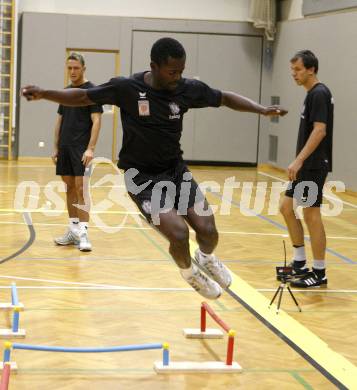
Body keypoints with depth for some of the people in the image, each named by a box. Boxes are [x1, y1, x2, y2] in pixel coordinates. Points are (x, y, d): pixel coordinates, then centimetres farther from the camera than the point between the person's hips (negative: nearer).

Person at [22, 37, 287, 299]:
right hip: (142, 177, -4)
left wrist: (262, 110, -2)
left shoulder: (188, 89, -8)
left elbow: (225, 98, 7)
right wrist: (44, 94, -21)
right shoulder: (126, 88, -17)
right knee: (179, 233, -20)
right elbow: (82, 97, -7)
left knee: (207, 229, -8)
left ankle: (207, 259, 31)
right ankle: (189, 272, 15)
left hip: (176, 170, 4)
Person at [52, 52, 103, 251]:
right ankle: (73, 230, 16)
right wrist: (56, 147, 14)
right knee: (70, 187, 9)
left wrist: (90, 148, -20)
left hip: (81, 148, -7)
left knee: (80, 188, -12)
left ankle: (83, 232, -12)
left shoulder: (91, 90, -6)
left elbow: (96, 121, -12)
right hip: (65, 147, 7)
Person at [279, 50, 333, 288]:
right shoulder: (312, 94, 15)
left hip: (314, 166, -10)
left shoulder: (319, 93, -14)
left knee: (311, 214, -6)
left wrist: (298, 161, -26)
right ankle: (300, 263, 19)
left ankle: (319, 273, 1)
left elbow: (320, 130, -23)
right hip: (306, 166, 10)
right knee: (287, 208, 12)